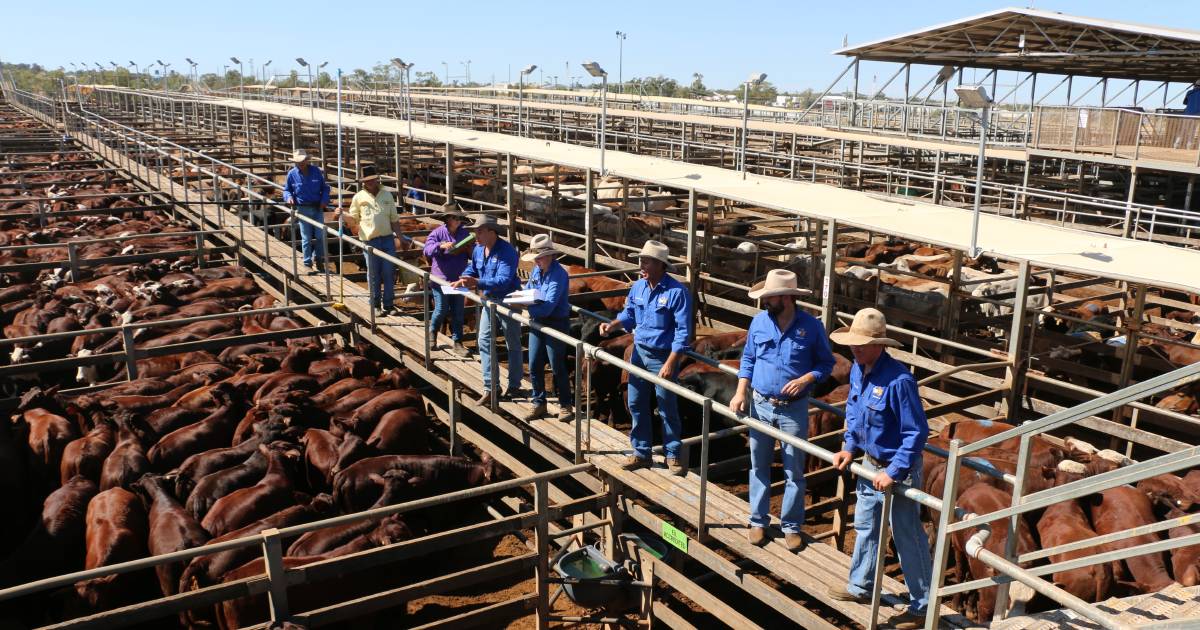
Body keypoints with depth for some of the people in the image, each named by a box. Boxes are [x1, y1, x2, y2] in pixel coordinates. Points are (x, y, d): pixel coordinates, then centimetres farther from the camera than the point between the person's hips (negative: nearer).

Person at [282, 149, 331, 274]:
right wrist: (289, 197, -12)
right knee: (306, 238, 2)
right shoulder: (292, 174, -1)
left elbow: (325, 188, 7)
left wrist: (324, 200, -9)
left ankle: (318, 260, 20)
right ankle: (308, 264, 10)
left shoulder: (316, 171, 0)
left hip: (318, 208, 1)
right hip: (303, 209, -1)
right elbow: (286, 190, 9)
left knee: (320, 236, 1)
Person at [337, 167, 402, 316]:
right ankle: (375, 306, 14)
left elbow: (394, 220, 13)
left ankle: (388, 305, 10)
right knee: (374, 275, 4)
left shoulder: (387, 195, 9)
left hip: (388, 239, 2)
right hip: (370, 241, -2)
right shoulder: (359, 197, 3)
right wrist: (342, 214, -11)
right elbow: (353, 220, 7)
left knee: (389, 274, 2)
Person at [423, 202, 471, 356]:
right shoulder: (438, 233, -9)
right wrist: (441, 246, -38)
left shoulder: (465, 232, 3)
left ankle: (457, 343, 14)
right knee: (441, 310, 4)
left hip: (458, 279, 4)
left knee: (458, 313, 7)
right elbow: (427, 250, -21)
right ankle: (432, 333, 32)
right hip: (441, 279, -3)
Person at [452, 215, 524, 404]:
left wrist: (477, 282, -41)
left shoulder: (507, 252, -24)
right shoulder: (478, 249, 0)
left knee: (513, 344, 8)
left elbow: (503, 280, -33)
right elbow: (471, 269, 16)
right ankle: (489, 388, 9)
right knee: (484, 341, 3)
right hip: (489, 301, 7)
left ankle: (514, 386, 22)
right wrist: (461, 280, -5)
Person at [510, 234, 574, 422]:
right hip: (537, 322, 7)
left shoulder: (558, 275, -22)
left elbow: (547, 307, -27)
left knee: (557, 368, 4)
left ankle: (566, 406, 20)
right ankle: (539, 404, 24)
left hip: (556, 324, -7)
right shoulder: (537, 270, 2)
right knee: (534, 367, 10)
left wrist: (524, 306, -31)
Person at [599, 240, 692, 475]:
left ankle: (673, 456, 19)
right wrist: (612, 325, -4)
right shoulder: (638, 287, 0)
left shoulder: (677, 292, -19)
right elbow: (629, 315, 16)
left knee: (667, 409, 4)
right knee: (636, 404, 12)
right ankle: (641, 453, 26)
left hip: (663, 357, -6)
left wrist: (670, 364, -23)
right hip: (639, 352, 6)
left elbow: (683, 332, -19)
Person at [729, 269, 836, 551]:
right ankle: (758, 521, 27)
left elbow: (826, 363, 0)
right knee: (759, 467, 13)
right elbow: (748, 359, 8)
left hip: (794, 409, -3)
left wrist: (806, 379, -19)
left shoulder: (811, 326, -10)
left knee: (794, 471, 7)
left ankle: (791, 526, 21)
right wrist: (741, 392, -3)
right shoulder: (759, 322, -2)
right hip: (760, 406, 3)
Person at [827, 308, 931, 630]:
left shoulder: (898, 380, -29)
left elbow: (917, 431, -25)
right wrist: (849, 447, 5)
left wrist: (894, 472, -26)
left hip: (897, 468, -8)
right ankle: (860, 586, 41)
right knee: (865, 527, 22)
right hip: (871, 463, 9)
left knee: (907, 537, 4)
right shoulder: (858, 370, -3)